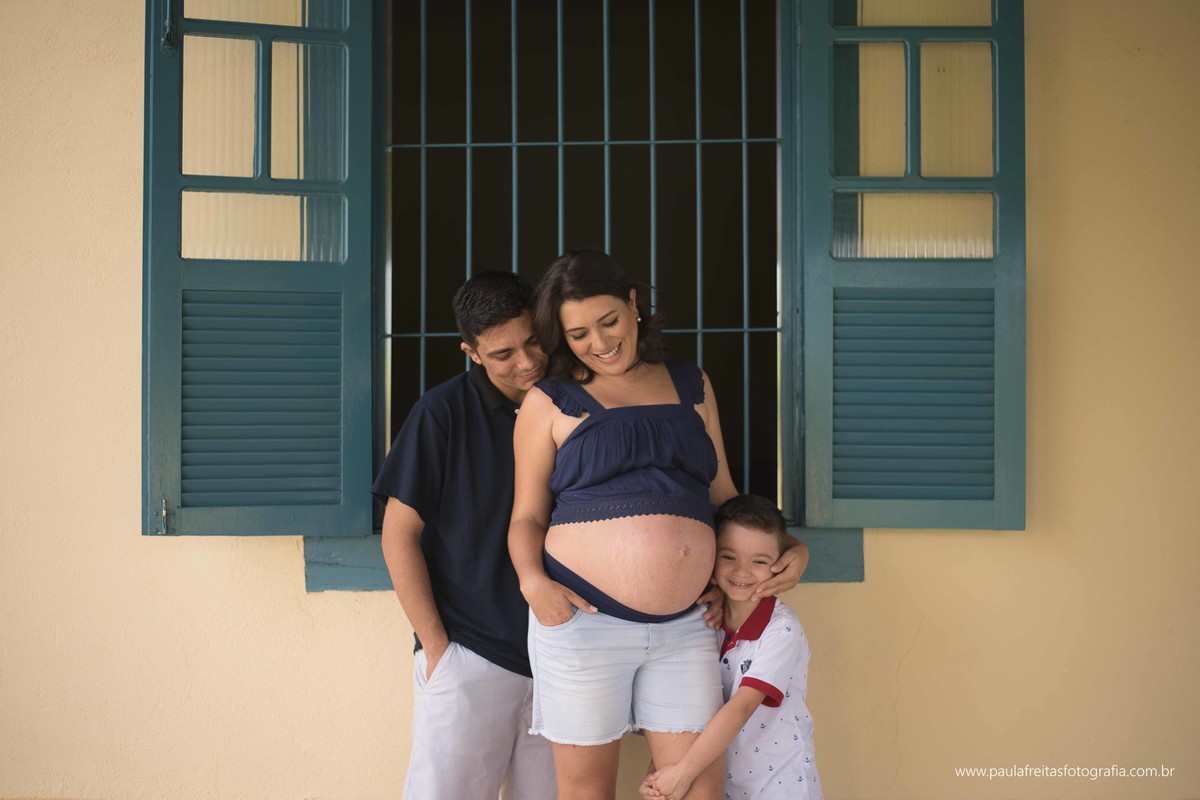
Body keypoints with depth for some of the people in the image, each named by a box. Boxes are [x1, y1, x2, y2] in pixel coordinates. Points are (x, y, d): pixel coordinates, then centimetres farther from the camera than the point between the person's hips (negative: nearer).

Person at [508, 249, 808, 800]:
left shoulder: (692, 386, 15)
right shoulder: (551, 403, 5)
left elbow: (723, 496, 21)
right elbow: (527, 517, 5)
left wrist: (785, 549, 7)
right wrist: (533, 581, -14)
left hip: (684, 625, 3)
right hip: (583, 617, -2)